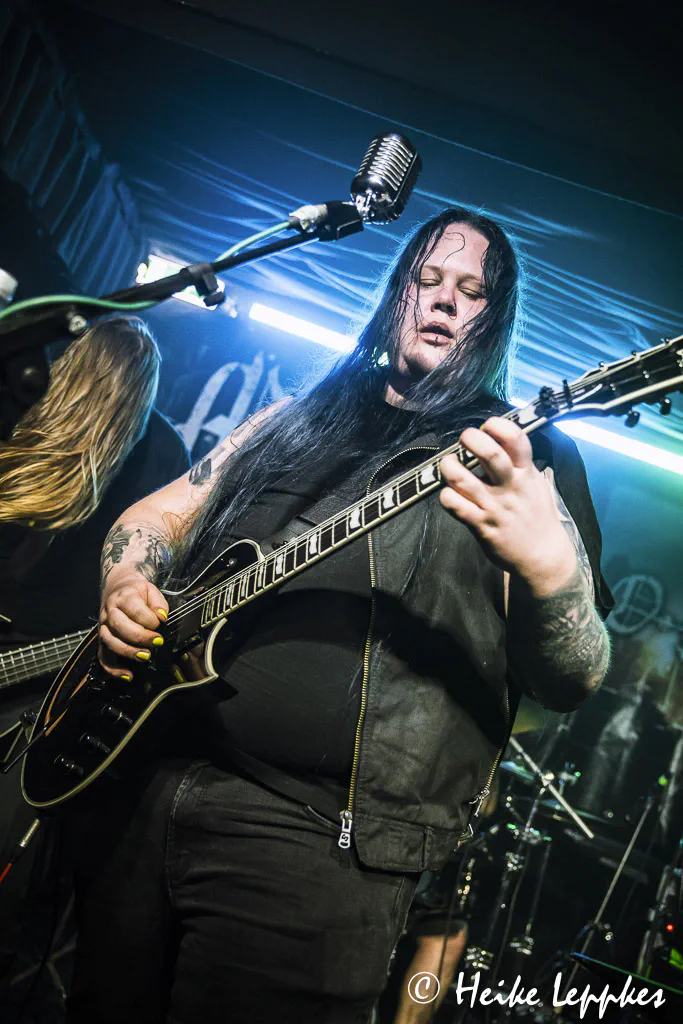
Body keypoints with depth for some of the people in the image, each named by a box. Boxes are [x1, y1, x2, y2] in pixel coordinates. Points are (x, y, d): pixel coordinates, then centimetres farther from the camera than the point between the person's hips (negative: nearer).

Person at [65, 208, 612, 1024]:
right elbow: (154, 516, 21)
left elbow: (574, 681, -8)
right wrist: (128, 583, -1)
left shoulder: (525, 459, 2)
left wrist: (549, 571, -29)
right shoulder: (302, 420, 15)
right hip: (144, 775, 5)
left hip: (320, 843, -4)